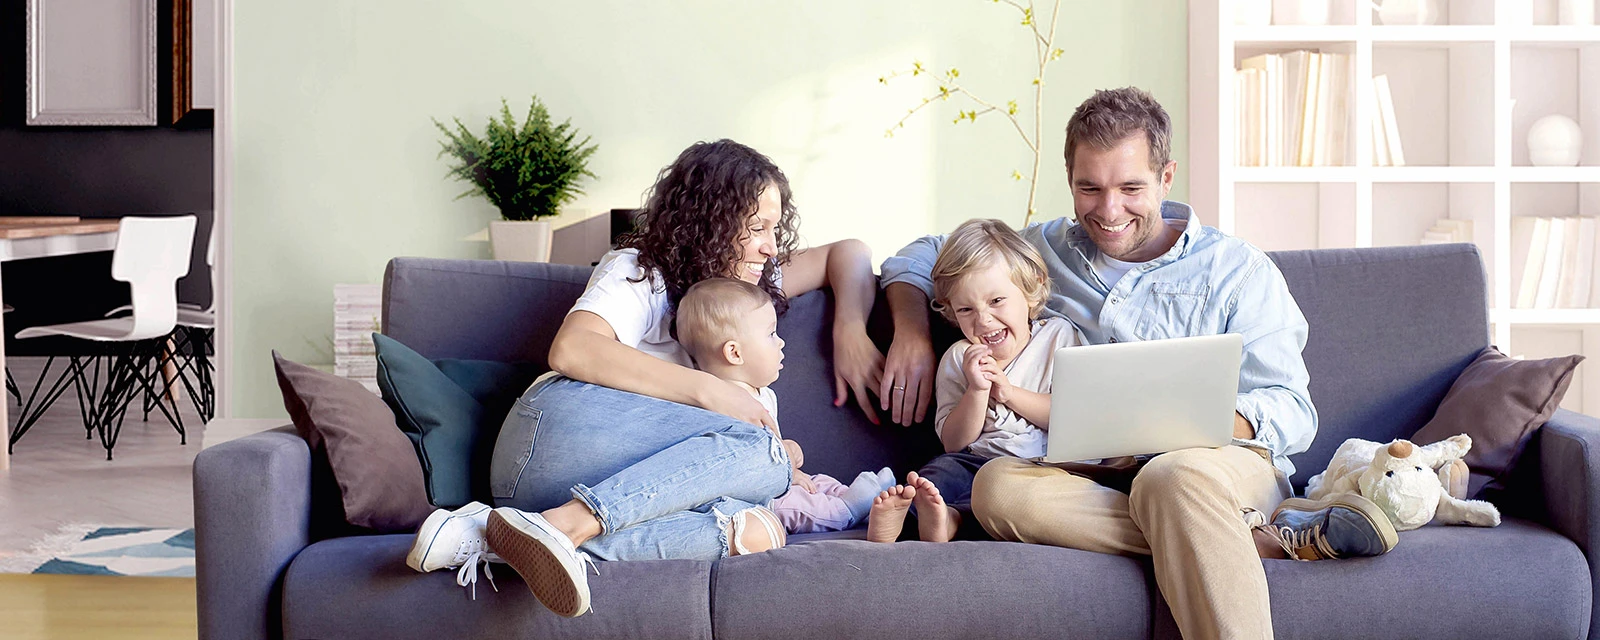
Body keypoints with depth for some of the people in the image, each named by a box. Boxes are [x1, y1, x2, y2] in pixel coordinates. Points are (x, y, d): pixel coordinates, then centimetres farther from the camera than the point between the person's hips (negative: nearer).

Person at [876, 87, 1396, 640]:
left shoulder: (1239, 270, 9)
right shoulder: (1046, 251, 18)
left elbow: (1292, 413, 1)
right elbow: (921, 257, 28)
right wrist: (912, 332, 6)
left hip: (1226, 459, -3)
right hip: (1095, 476, 4)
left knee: (1173, 475, -40)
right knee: (998, 486, -33)